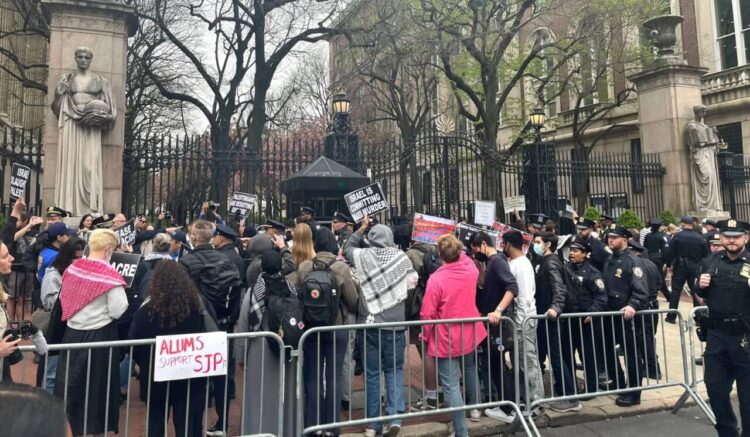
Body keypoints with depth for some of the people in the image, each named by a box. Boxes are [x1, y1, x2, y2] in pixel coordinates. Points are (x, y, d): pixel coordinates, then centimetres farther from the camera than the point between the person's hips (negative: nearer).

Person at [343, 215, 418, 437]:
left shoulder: (362, 255, -3)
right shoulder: (402, 257, -3)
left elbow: (347, 247, 18)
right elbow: (412, 283, 6)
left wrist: (362, 227, 21)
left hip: (369, 323, 0)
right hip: (395, 323, 0)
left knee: (372, 373, 9)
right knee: (395, 370, 13)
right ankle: (394, 417, 4)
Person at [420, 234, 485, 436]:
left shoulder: (436, 278, -23)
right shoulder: (470, 269, -8)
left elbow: (428, 314, -18)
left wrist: (426, 337, -3)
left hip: (446, 340, -6)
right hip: (470, 334, 7)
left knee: (452, 387, 0)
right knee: (470, 371, 30)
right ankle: (475, 407, 50)